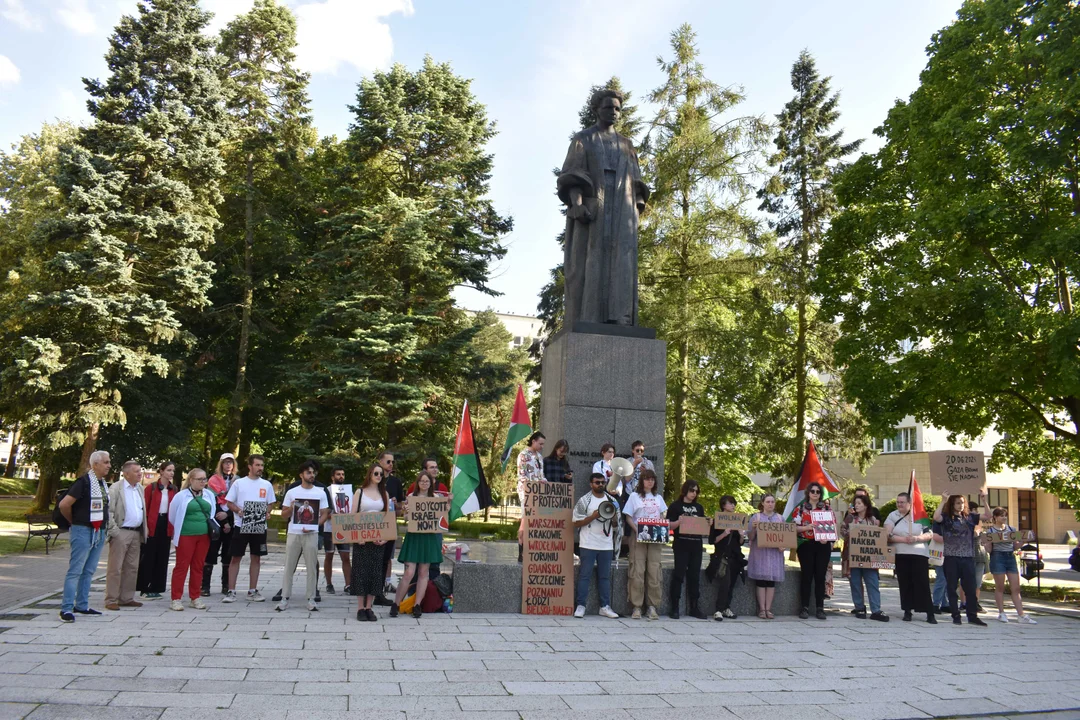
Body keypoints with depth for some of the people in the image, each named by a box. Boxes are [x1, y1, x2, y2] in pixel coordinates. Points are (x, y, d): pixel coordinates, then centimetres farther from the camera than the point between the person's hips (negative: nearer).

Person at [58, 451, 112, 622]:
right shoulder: (84, 482, -13)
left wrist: (105, 527, 14)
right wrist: (74, 521, -2)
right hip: (83, 531, -8)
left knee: (89, 571, 12)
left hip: (99, 532, 8)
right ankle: (67, 608, -3)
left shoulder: (103, 483, 12)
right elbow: (64, 504, -17)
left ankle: (82, 605, 19)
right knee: (75, 570, -6)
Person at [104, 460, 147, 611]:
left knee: (132, 568, 10)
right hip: (121, 533, -7)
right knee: (115, 568, -2)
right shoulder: (116, 488, -7)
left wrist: (144, 531, 11)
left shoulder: (140, 488, 14)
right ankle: (111, 600, 4)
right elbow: (108, 511, -12)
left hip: (136, 533, 7)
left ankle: (126, 598, 18)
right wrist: (113, 531, -17)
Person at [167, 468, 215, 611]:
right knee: (181, 566, 0)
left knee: (198, 567, 9)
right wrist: (179, 530, 12)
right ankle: (176, 598, 7)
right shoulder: (181, 496, -4)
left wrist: (211, 528, 9)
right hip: (185, 535, -4)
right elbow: (173, 516, 4)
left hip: (204, 536, 4)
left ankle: (195, 598, 16)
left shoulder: (209, 495, 8)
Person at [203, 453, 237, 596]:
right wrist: (224, 522, -9)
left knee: (228, 554, 5)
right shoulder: (214, 480, 2)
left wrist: (227, 514, -13)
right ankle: (205, 586, -1)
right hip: (216, 522, -2)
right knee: (211, 553, -4)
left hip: (232, 522, 2)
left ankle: (226, 586, 10)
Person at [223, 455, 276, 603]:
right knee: (236, 557, 1)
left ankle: (252, 591, 16)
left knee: (256, 558, 7)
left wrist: (267, 512, -6)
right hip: (241, 526, -3)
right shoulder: (238, 483, -1)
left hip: (260, 527, 3)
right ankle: (231, 591, 7)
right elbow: (229, 502, 2)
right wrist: (238, 510, -17)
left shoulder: (267, 485, 7)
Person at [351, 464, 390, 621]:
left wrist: (385, 537, -4)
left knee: (375, 572, 2)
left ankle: (368, 607, 10)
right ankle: (360, 608, 5)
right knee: (361, 571, -2)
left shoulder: (384, 494, 11)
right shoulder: (359, 492, 3)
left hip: (378, 538, 3)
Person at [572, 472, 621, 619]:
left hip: (606, 545, 4)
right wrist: (593, 516, -15)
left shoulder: (612, 500, 12)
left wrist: (613, 517, -6)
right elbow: (576, 523, -5)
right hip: (588, 545, -4)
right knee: (585, 575, -1)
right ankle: (581, 606, 5)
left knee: (605, 576, 8)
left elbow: (616, 524, 17)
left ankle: (605, 606, 14)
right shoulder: (584, 500, 0)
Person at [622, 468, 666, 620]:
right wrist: (637, 529, -15)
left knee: (654, 572, -1)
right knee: (637, 572, -7)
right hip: (638, 537, -3)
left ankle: (653, 606, 5)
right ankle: (636, 606, -2)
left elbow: (662, 517, 18)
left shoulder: (658, 498, 16)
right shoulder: (635, 497, 5)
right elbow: (628, 517, 1)